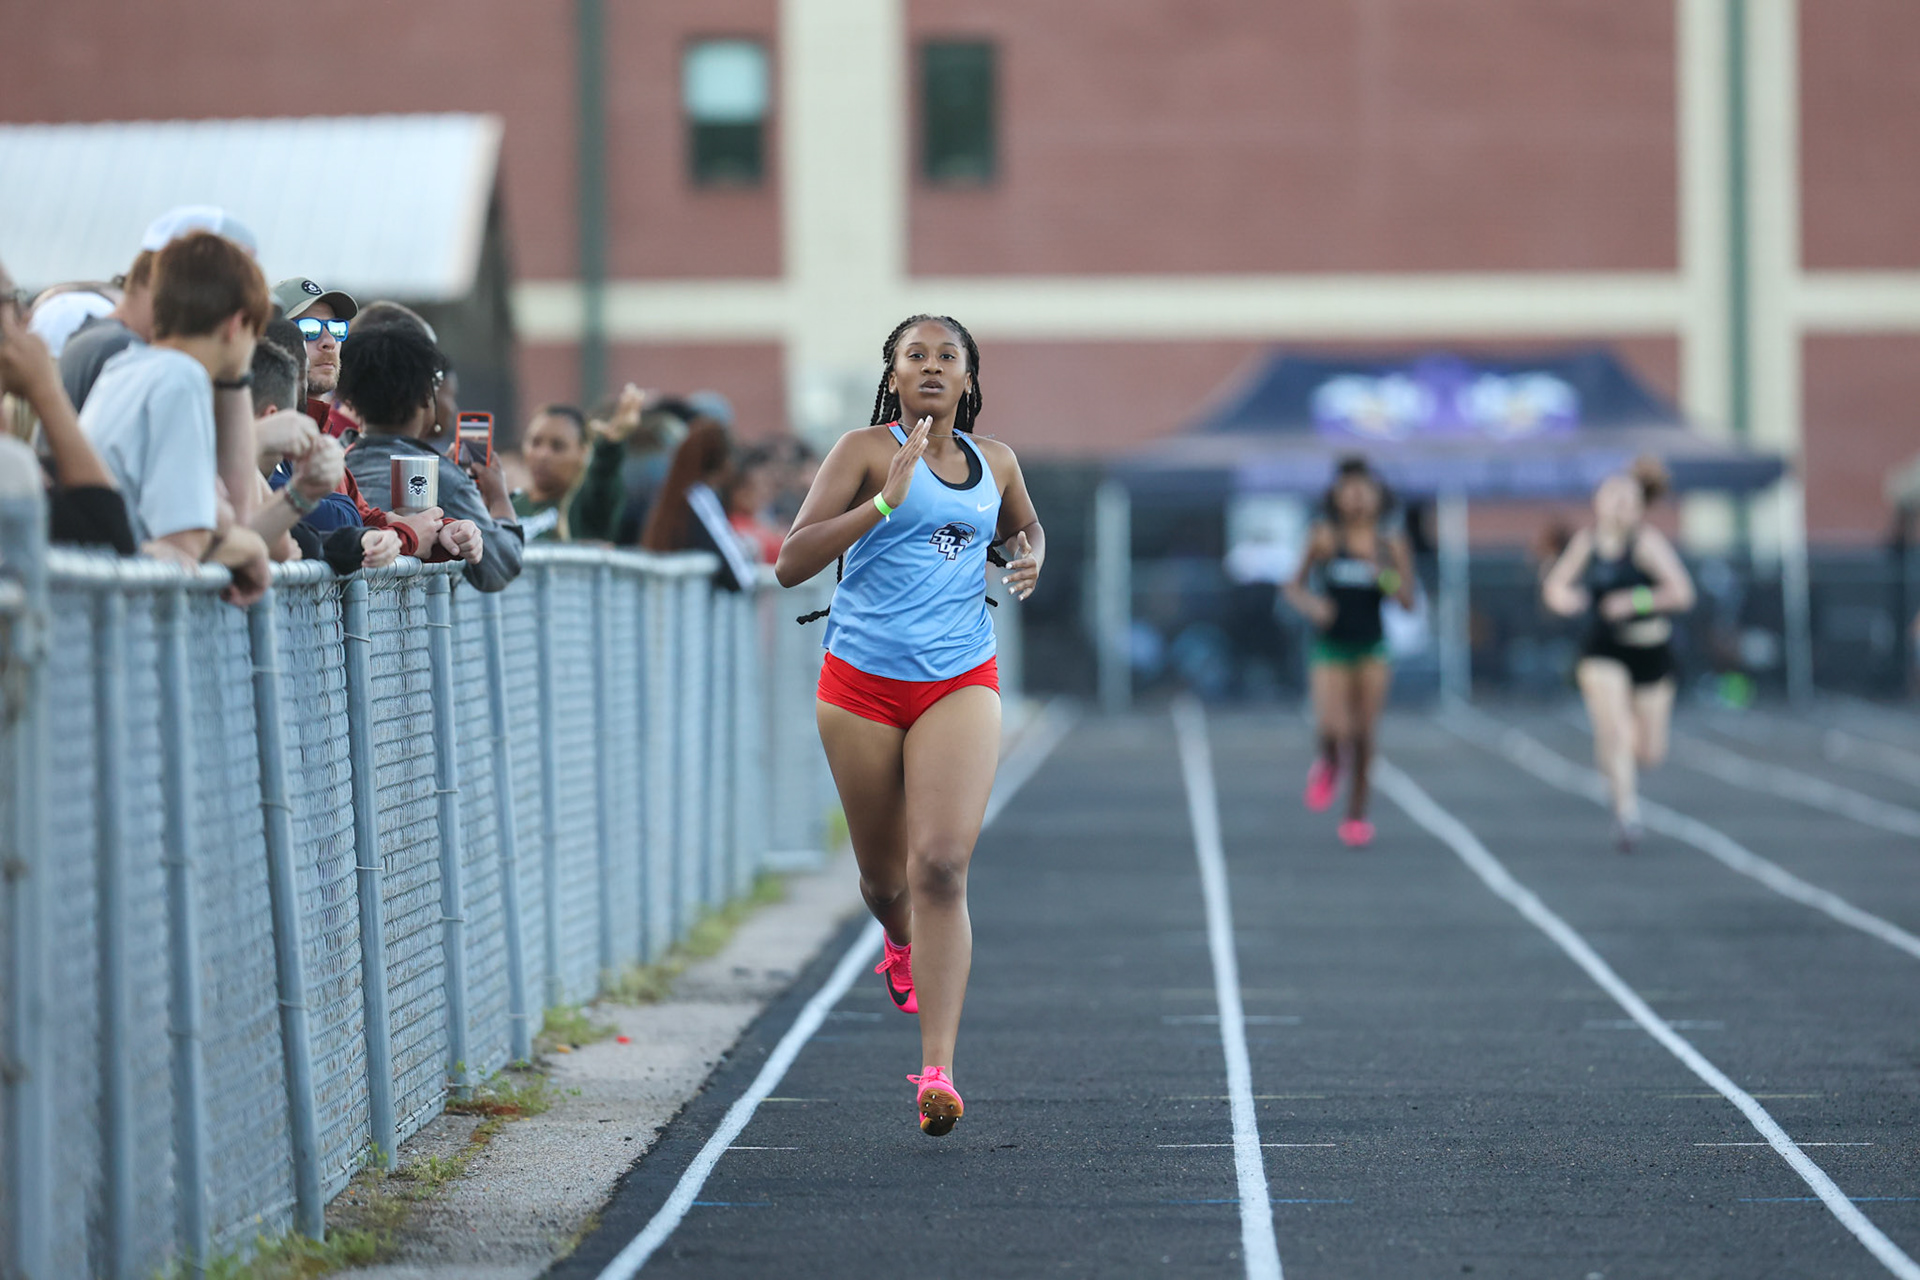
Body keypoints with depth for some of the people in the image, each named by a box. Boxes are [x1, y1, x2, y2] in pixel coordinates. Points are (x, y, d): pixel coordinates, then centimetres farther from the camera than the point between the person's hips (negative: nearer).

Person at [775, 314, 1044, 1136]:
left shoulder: (996, 464, 9)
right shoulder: (867, 451, -4)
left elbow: (1026, 527, 32)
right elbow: (791, 563, -13)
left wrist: (1030, 560, 8)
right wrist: (886, 501, -22)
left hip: (960, 683, 1)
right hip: (862, 684, -1)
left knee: (940, 867, -16)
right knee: (884, 879, 11)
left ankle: (937, 1072, -21)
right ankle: (902, 947, 51)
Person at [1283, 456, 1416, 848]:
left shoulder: (1391, 545, 0)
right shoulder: (1324, 538, -5)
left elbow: (1407, 601, 0)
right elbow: (1295, 587, 1)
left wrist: (1384, 574, -18)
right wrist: (1310, 604, -20)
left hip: (1372, 650, 2)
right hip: (1331, 648, -2)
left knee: (1363, 735, 0)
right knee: (1333, 728, -20)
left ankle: (1356, 816, 17)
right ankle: (1329, 764, 17)